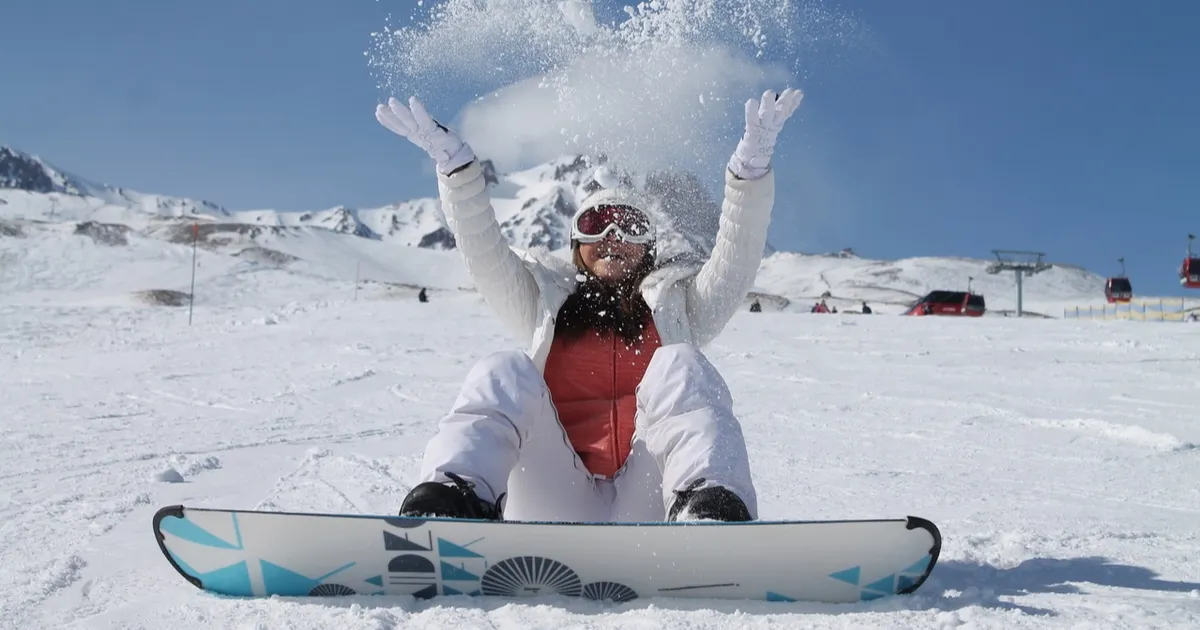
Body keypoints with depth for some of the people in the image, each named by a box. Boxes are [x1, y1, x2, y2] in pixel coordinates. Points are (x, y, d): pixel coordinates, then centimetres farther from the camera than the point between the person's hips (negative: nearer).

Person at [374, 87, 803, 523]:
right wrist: (455, 164, -3)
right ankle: (450, 501, -47)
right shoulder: (546, 305, 25)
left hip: (650, 508, 0)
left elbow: (735, 259, 9)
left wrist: (751, 166, -6)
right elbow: (483, 251, 12)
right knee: (504, 372, -20)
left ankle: (709, 512, -46)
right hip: (559, 511, 1)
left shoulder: (675, 305, 25)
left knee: (677, 365, -22)